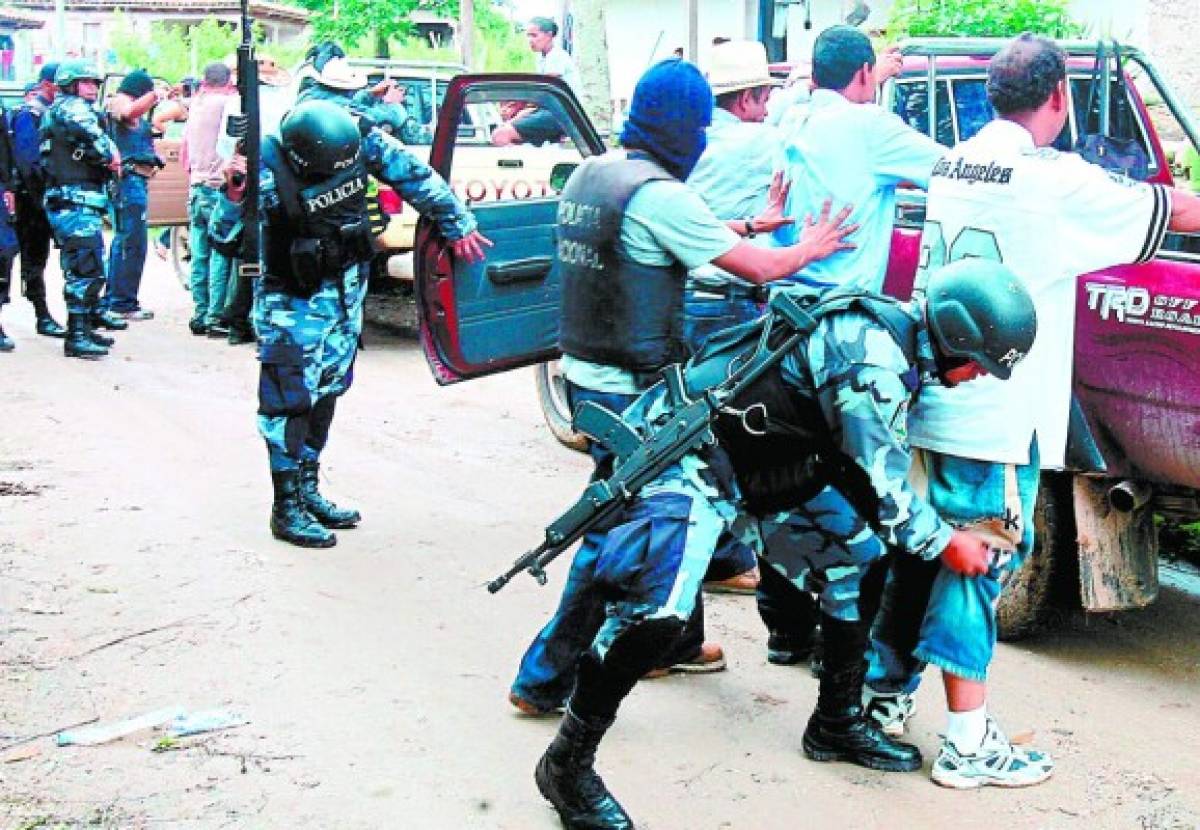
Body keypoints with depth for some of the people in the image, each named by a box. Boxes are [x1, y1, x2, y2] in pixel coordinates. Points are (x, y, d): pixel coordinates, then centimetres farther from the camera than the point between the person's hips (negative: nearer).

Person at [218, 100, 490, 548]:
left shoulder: (362, 140, -16)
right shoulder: (268, 167, -28)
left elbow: (416, 177, -1)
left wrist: (457, 225, 7)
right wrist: (233, 196, -48)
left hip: (346, 291, 6)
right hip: (293, 301, -6)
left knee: (327, 391, 14)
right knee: (291, 398, -6)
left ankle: (309, 491, 26)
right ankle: (287, 509, 2)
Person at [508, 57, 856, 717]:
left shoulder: (590, 175, 8)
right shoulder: (658, 194, -19)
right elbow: (757, 268, -13)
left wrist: (750, 223, 22)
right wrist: (809, 248, 6)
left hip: (586, 372, 9)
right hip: (630, 389, -9)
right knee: (615, 532, 0)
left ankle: (675, 643, 36)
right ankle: (544, 679, 6)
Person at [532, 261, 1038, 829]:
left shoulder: (896, 343, 6)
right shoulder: (872, 355, -25)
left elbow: (875, 467, 16)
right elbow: (881, 483, -20)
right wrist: (944, 544, -6)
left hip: (767, 467, 11)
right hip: (687, 456, -10)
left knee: (861, 560, 11)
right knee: (655, 610, -25)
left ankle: (837, 724, 26)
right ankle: (568, 765, -9)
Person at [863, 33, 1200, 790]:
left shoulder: (953, 166, 10)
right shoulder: (1055, 180, -12)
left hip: (931, 397, 7)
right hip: (997, 413, -7)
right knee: (980, 558, -2)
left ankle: (886, 691, 28)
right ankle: (969, 741, 5)